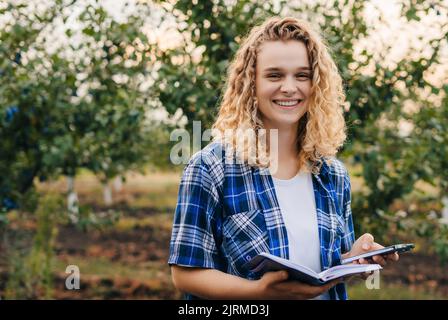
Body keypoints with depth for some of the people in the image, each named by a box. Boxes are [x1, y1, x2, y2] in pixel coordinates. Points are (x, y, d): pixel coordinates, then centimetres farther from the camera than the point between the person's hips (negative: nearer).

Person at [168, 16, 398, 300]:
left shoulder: (333, 173, -1)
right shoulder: (210, 168, -15)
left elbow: (333, 261, 9)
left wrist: (356, 258, -12)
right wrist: (259, 290, -30)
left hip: (325, 294, 4)